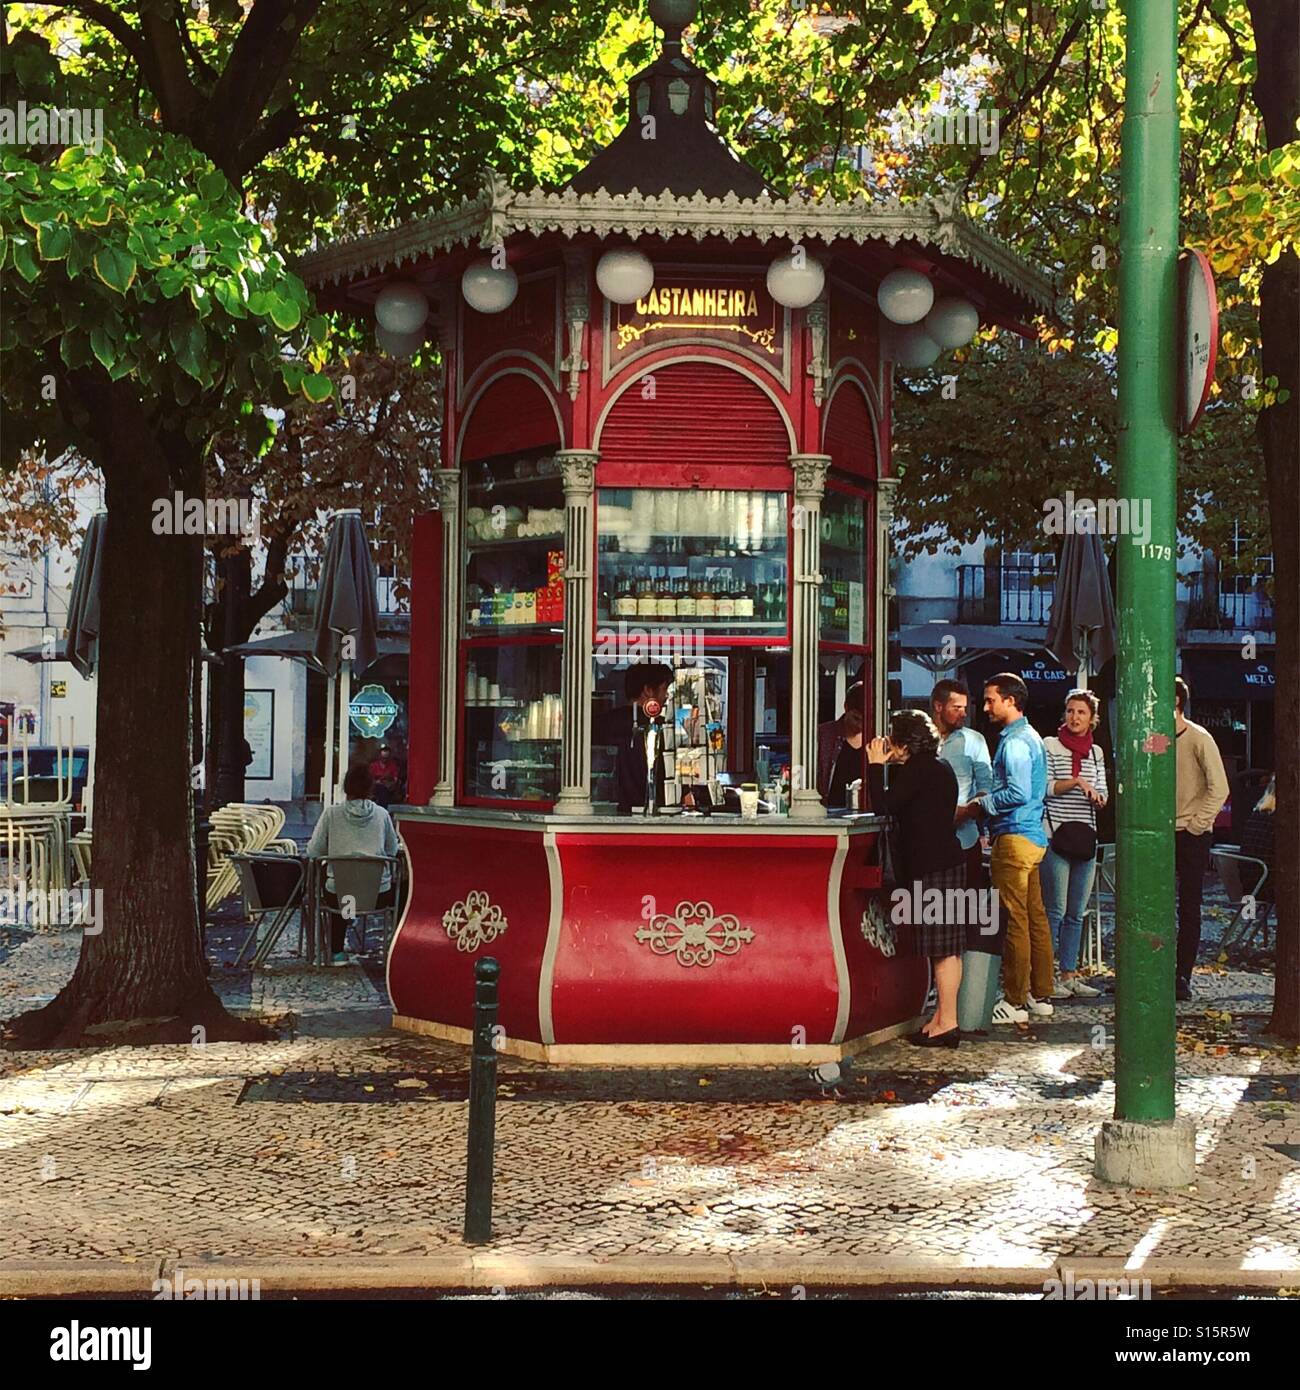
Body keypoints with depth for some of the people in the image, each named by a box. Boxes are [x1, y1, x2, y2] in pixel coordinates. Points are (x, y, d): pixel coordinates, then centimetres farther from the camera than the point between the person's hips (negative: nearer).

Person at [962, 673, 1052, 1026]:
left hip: (1015, 838, -10)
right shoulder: (1031, 737, 18)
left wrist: (983, 805, -9)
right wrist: (991, 801, 18)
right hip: (1034, 836, 10)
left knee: (1015, 921, -6)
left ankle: (1014, 1002, -3)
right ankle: (1040, 995, 17)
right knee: (1035, 917, 12)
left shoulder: (1014, 742, -14)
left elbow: (1020, 793, -23)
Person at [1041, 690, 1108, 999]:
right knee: (1055, 910, -7)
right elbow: (1045, 787, -7)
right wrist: (1077, 781, -17)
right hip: (1055, 837, -5)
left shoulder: (1096, 752, 15)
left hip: (1085, 838, 5)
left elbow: (1102, 796, 14)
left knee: (1077, 913, 8)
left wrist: (1097, 797, -8)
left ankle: (1069, 973, 14)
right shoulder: (1050, 745, 0)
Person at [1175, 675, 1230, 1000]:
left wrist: (1195, 824, -12)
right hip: (1160, 835, 5)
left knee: (1189, 909, 0)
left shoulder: (1199, 739, -8)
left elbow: (1219, 789, -12)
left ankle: (1183, 977, 4)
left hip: (1191, 837, -5)